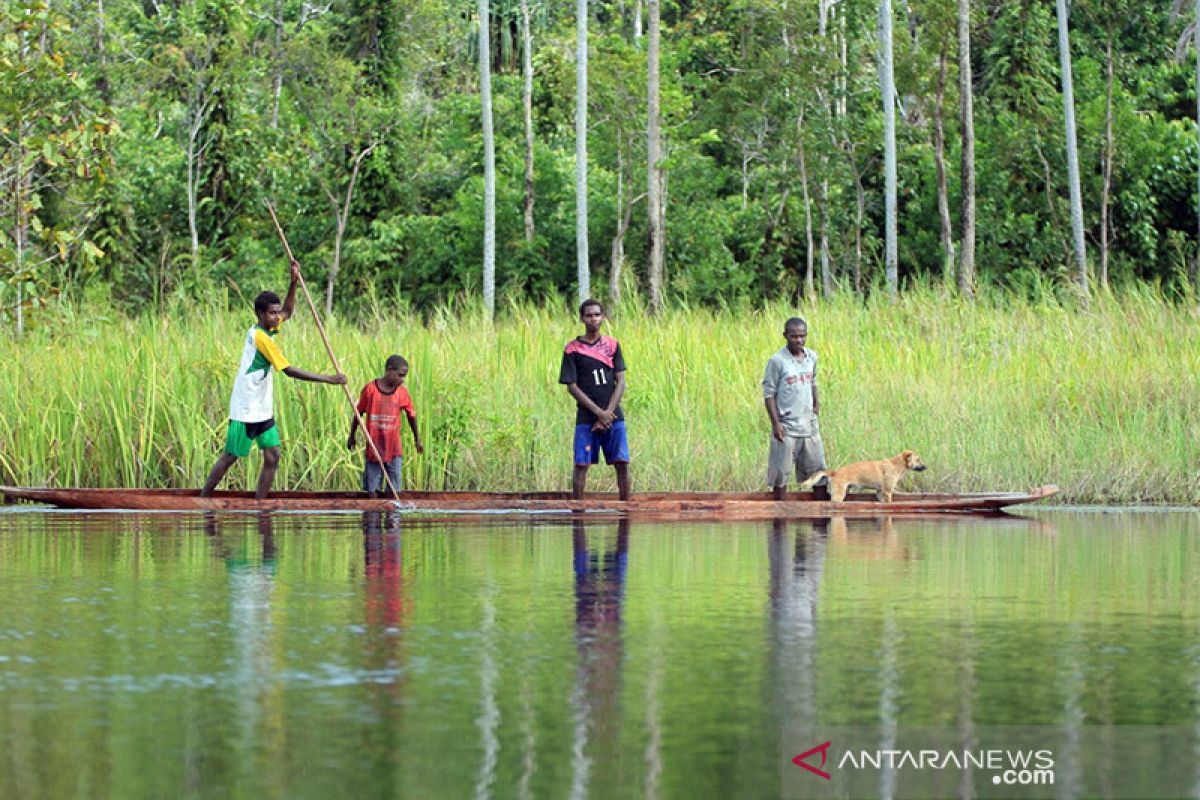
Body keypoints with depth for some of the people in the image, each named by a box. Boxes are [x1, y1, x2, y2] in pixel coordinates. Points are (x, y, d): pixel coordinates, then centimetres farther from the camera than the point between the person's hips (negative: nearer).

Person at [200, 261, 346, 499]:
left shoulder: (262, 329, 6)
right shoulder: (261, 337, -20)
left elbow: (288, 312, 25)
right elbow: (290, 371, -23)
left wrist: (293, 282, 8)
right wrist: (328, 379, -21)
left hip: (263, 409, 9)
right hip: (246, 410, -9)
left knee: (272, 456, 2)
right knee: (230, 457, -1)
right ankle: (202, 500, 8)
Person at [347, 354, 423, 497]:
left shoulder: (402, 392, -2)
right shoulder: (370, 389, -7)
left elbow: (411, 415, 12)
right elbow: (358, 413, 5)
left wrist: (417, 439, 21)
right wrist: (351, 436, 12)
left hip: (394, 449, 1)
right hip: (374, 447, -1)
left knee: (394, 490, 2)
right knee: (372, 490, 5)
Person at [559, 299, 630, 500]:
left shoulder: (612, 345, 9)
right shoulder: (573, 349, 0)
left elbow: (620, 382, 5)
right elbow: (571, 386, -4)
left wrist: (608, 413, -8)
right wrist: (598, 412, -11)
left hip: (613, 416, 2)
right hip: (586, 417, -2)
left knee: (622, 464, -2)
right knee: (581, 465, -4)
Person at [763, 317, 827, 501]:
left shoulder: (811, 357, 5)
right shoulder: (777, 361, -12)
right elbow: (769, 394, -10)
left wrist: (816, 404, 13)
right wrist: (776, 423, -15)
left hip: (809, 423, 6)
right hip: (787, 426, -6)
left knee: (818, 468, 10)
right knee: (781, 472, 1)